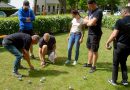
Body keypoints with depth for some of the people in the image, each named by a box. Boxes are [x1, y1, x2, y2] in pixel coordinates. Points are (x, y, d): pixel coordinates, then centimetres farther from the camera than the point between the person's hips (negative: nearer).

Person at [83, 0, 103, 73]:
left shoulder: (99, 11, -18)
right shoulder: (90, 11, 10)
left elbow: (92, 23, -26)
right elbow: (84, 20, 8)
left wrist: (88, 22, -4)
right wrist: (90, 22, -13)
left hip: (95, 34, -9)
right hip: (90, 33, 9)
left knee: (94, 51, 1)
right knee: (89, 49, 18)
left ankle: (93, 66, 13)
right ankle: (89, 63, 33)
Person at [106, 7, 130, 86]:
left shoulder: (120, 21, -15)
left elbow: (114, 35, -16)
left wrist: (108, 42, -4)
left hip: (120, 45, -5)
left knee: (115, 63, 10)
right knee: (123, 62, 21)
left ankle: (114, 81, 19)